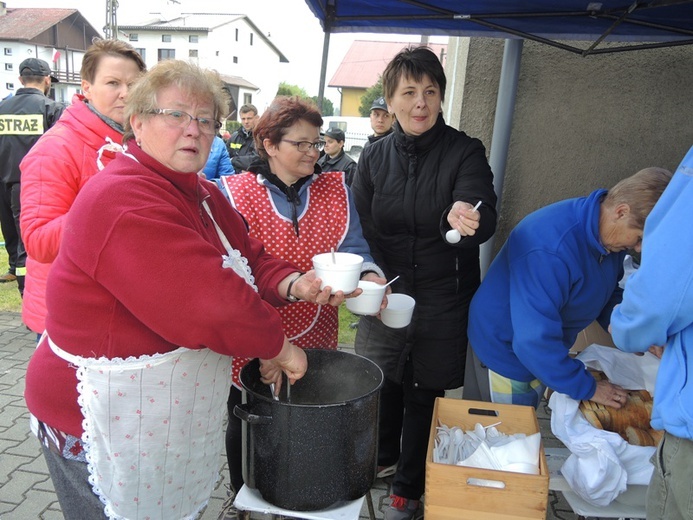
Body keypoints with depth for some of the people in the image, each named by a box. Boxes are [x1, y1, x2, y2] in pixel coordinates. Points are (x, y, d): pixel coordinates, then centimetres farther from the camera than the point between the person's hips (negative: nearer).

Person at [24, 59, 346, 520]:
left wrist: (291, 284, -13)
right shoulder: (123, 201, -25)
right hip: (110, 427, -8)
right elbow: (210, 302, -31)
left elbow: (251, 260, 8)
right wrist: (278, 346, -18)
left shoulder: (204, 195, 8)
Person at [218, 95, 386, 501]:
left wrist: (369, 275, -26)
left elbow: (352, 249, -4)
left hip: (315, 340, 3)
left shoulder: (336, 189, 1)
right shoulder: (235, 193, -8)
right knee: (246, 424, 18)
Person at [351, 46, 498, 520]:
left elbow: (484, 218, -24)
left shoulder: (465, 152, -9)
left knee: (424, 393, 10)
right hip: (385, 295, 3)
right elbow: (359, 227, 5)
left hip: (443, 301, -3)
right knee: (378, 383, 16)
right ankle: (383, 456, 47)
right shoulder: (375, 157, 1)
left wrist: (466, 219, -47)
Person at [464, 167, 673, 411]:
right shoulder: (551, 250, -36)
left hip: (542, 355, 8)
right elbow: (534, 341, -35)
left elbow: (608, 293, 11)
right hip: (505, 353, -8)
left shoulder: (609, 235, -8)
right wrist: (588, 389, -24)